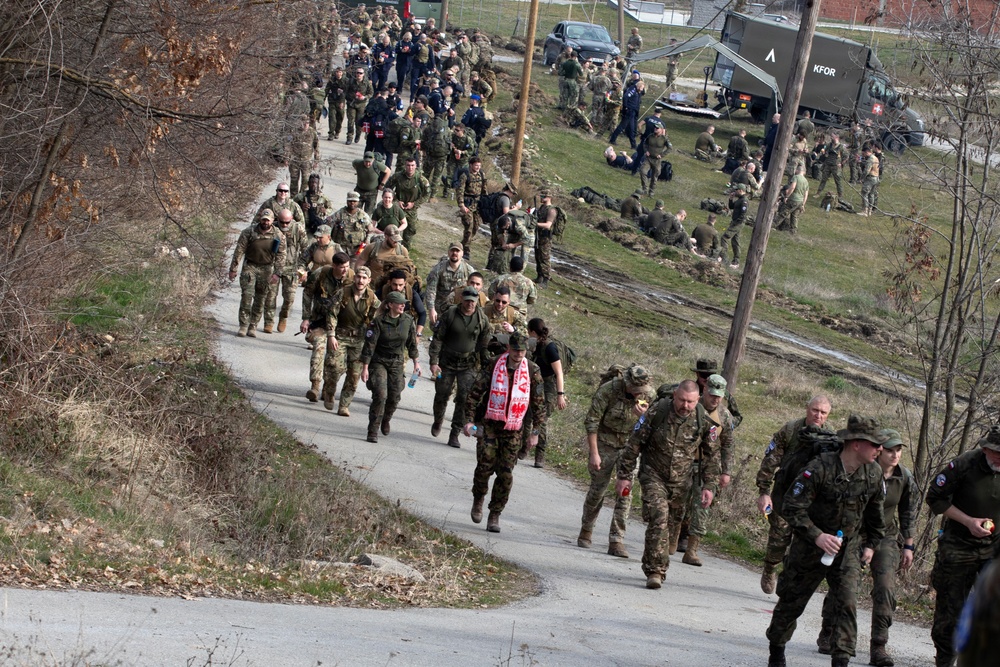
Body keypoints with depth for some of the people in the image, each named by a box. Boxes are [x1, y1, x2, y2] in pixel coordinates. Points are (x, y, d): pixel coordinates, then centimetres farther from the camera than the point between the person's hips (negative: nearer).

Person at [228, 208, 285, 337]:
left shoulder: (278, 236, -6)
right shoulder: (249, 232, -9)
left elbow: (280, 256, -3)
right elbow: (239, 251, -6)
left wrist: (277, 273, -12)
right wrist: (233, 269, -6)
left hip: (266, 268, 1)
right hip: (250, 266, -1)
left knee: (261, 298, 4)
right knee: (247, 295, -10)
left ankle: (253, 326, 13)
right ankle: (243, 325, -4)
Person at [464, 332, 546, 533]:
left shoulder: (532, 371, -4)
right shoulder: (493, 366, -5)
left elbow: (538, 403, 3)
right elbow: (475, 392, -1)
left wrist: (535, 432, 2)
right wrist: (470, 420, -6)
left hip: (513, 430, 1)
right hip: (489, 424, -1)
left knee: (505, 473, -2)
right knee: (485, 466, -7)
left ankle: (495, 516, 8)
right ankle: (478, 500, 22)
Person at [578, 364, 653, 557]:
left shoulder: (649, 396, -12)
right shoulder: (608, 391, -23)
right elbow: (591, 421, -16)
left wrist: (643, 415, -28)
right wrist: (593, 453, -18)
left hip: (630, 446, 2)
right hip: (604, 444, -2)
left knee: (625, 493, -6)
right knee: (597, 490, 8)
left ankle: (616, 541, -4)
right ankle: (586, 531, 31)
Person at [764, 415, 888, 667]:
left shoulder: (873, 474, -6)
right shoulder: (820, 468, -24)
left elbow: (875, 512, 13)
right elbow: (791, 507, -23)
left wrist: (871, 544, 16)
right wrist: (817, 536, -31)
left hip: (848, 550, 3)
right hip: (810, 548, -3)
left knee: (848, 604, -12)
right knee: (791, 602, 11)